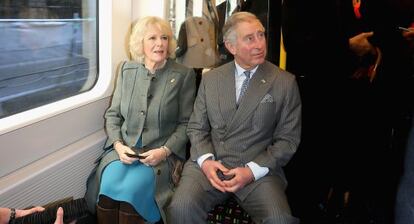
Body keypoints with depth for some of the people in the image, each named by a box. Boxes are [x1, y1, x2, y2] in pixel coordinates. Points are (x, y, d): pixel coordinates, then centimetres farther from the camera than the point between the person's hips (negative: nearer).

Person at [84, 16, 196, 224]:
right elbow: (112, 114, 11)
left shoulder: (184, 74, -2)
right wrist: (118, 145, -7)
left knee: (130, 190, -28)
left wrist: (164, 151, -14)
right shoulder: (127, 69, 8)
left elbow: (186, 123, -1)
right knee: (107, 187, -25)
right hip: (124, 148, 3)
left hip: (160, 153, -3)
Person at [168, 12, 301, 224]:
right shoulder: (210, 79, 10)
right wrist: (205, 160, -8)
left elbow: (288, 139, 1)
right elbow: (196, 127, 11)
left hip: (259, 170, -1)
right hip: (209, 164, 1)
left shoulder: (285, 83, 2)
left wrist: (252, 170, -11)